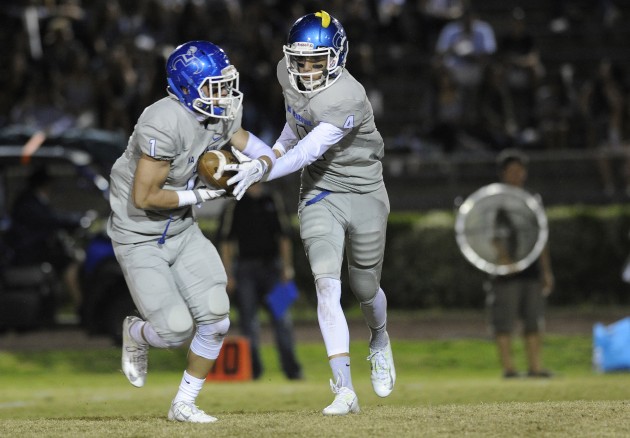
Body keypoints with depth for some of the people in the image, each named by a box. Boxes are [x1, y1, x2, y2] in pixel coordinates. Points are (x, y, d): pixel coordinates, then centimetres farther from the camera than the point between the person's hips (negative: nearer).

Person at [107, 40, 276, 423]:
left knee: (215, 320, -4)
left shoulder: (222, 117, -5)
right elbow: (145, 197, -28)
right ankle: (136, 335, 25)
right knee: (176, 330, -12)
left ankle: (185, 405, 15)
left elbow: (261, 153, 8)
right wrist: (198, 195, -19)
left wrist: (256, 167, -16)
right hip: (141, 238, -7)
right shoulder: (164, 124, -29)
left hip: (182, 230, 7)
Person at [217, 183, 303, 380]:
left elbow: (284, 236, 12)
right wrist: (228, 274, -5)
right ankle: (253, 369, 5)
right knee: (248, 321, -1)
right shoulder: (234, 203, 1)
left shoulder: (273, 199, 10)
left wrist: (287, 266, 5)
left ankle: (291, 369, -2)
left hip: (271, 267, 2)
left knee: (282, 318, -3)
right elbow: (225, 240, 0)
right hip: (245, 269, -2)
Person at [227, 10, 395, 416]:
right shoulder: (289, 74, -7)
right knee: (327, 286, -15)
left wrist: (262, 172, -46)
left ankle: (380, 343, 49)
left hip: (364, 195, -4)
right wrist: (281, 144, 16)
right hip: (320, 195, 4)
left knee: (365, 290, 12)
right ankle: (345, 390, -22)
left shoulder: (348, 99, -28)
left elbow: (310, 150, -37)